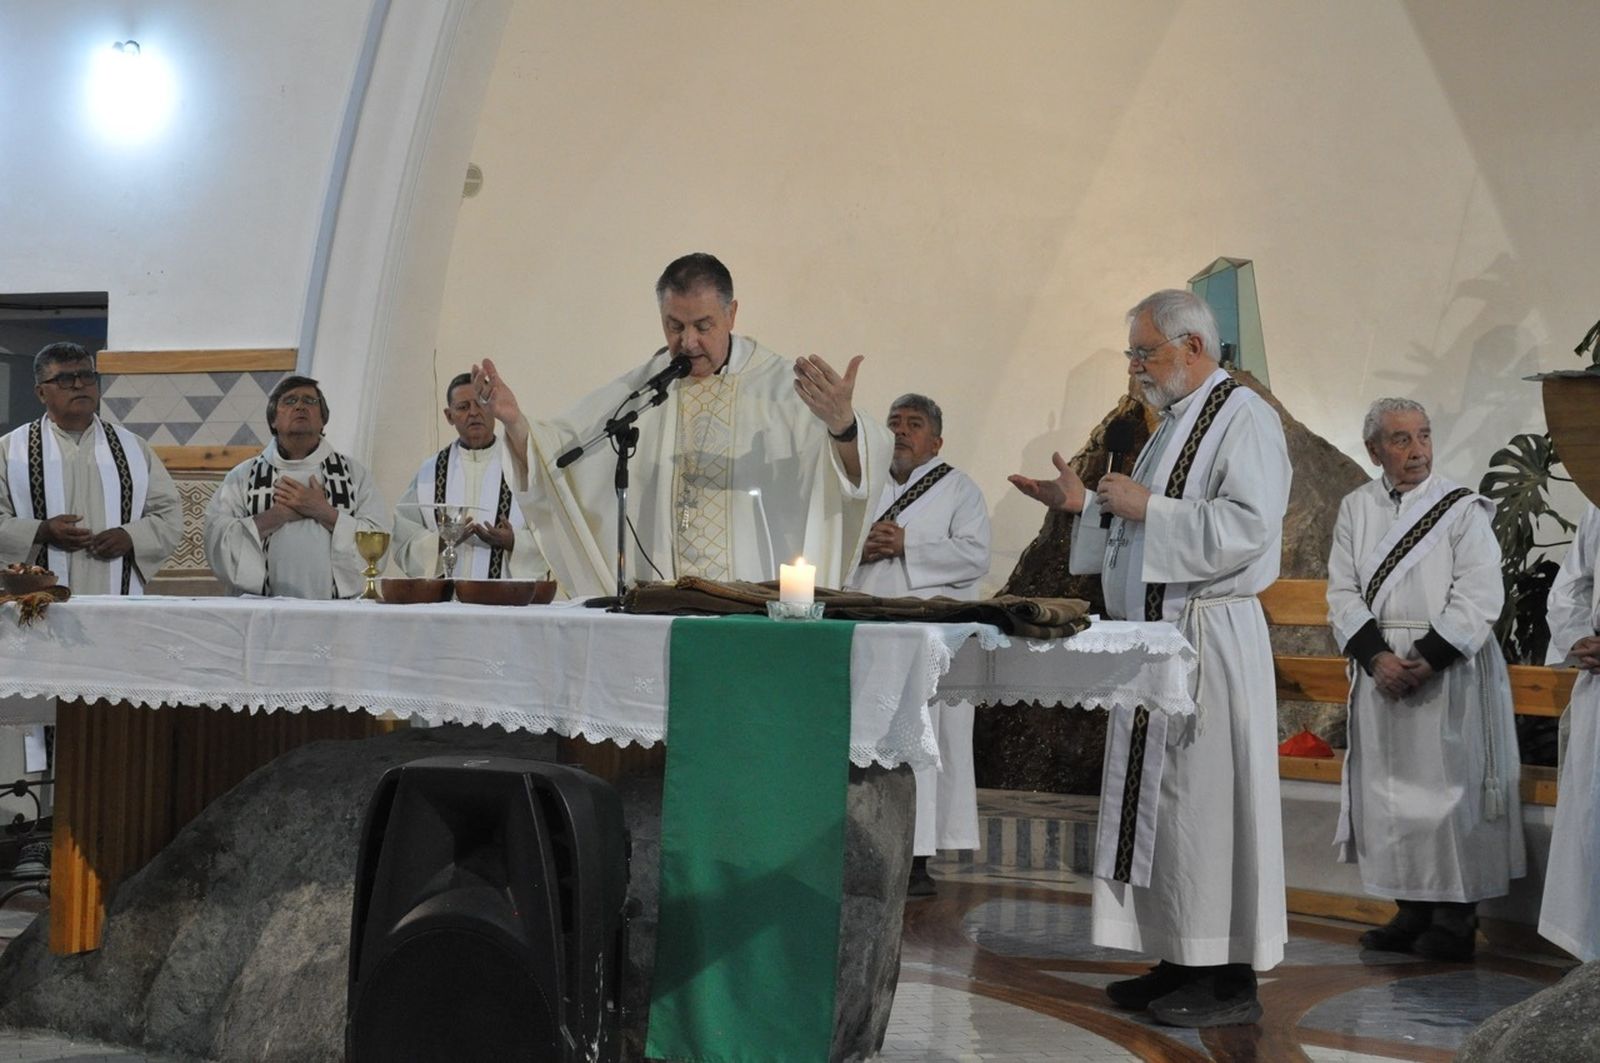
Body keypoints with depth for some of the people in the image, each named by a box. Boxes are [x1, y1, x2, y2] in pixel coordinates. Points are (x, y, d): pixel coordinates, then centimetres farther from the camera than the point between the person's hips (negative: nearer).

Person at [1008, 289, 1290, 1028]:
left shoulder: (1243, 417, -10)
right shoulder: (1176, 424, 18)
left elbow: (1246, 526, -22)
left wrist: (1147, 508, -17)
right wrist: (1083, 505, 12)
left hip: (1208, 640, -9)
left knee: (1204, 801, -6)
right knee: (1158, 800, 10)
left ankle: (1231, 980, 2)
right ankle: (1181, 962, 18)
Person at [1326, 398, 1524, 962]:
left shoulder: (1463, 508, -2)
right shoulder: (1356, 509, 8)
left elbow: (1479, 597, -9)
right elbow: (1343, 592, 3)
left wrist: (1427, 659, -16)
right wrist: (1377, 657, -11)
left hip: (1449, 674, -4)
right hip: (1381, 670, 4)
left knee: (1449, 786, -3)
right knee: (1389, 793, 6)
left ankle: (1455, 918, 6)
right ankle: (1414, 910, 17)